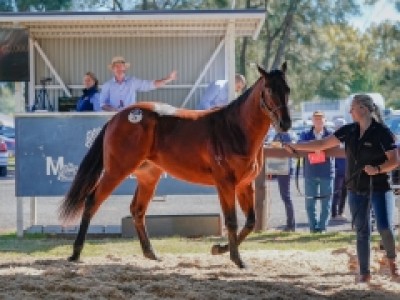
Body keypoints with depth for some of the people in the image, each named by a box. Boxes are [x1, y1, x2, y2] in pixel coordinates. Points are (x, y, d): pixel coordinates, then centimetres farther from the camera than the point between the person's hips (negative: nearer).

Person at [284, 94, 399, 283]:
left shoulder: (382, 133, -11)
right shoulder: (349, 131, 3)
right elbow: (322, 144, 8)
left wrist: (378, 169, -28)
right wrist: (295, 147, 7)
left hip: (380, 188, -5)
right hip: (357, 189, 5)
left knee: (385, 228, -15)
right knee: (361, 231, 7)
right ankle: (364, 272, 14)